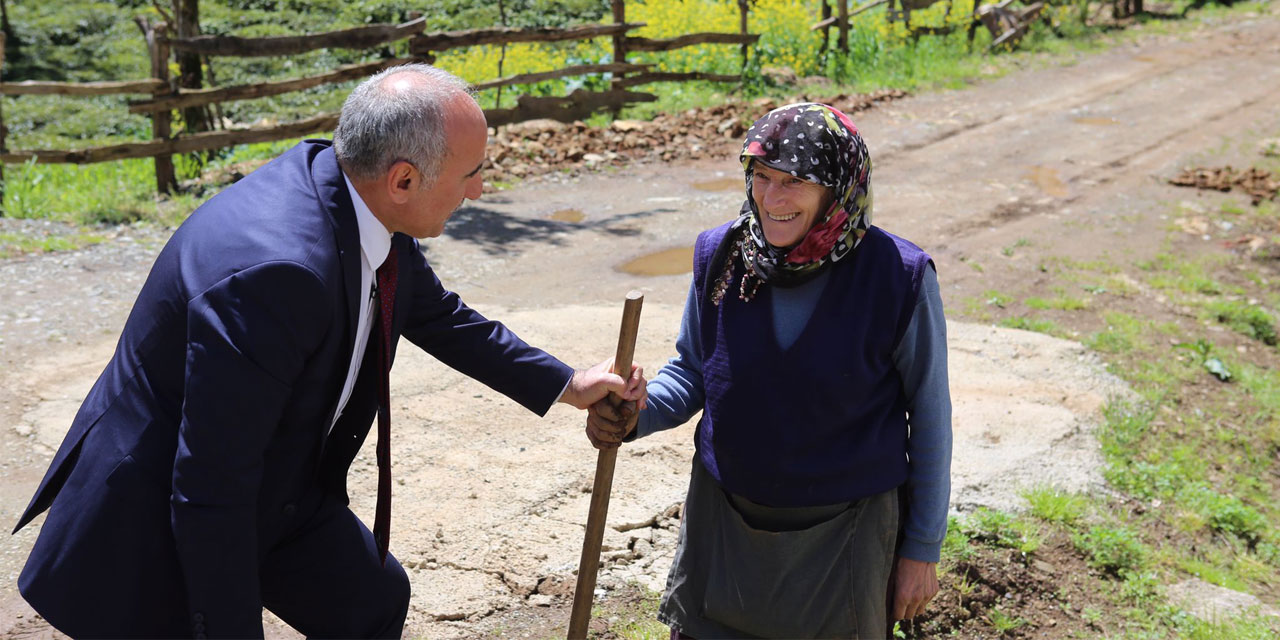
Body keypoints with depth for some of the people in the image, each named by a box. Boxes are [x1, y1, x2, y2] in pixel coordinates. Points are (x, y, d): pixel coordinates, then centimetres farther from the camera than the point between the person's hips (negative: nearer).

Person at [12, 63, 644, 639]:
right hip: (161, 516, -8)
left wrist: (564, 384, 14)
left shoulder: (369, 211, -10)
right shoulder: (271, 271, -38)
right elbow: (208, 490, -31)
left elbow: (437, 314, 11)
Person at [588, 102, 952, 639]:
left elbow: (928, 414, -7)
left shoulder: (898, 276, -17)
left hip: (843, 532, -3)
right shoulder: (720, 255, -9)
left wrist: (922, 550, -2)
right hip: (723, 521, 3)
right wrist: (633, 415, -17)